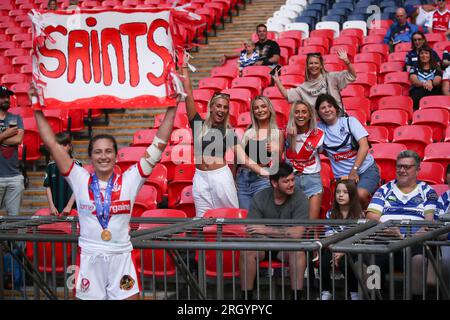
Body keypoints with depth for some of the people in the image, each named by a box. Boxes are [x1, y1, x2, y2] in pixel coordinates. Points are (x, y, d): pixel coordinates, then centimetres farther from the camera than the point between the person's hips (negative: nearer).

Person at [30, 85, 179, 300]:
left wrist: (171, 108, -6)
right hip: (90, 258, 0)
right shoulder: (80, 180, 1)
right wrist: (37, 109, -2)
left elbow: (158, 145, -3)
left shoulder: (129, 180, -1)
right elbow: (52, 144, -1)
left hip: (121, 257, 0)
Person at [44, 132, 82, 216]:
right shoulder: (51, 166, 8)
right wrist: (51, 206, -2)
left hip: (72, 209, -3)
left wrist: (69, 206, -10)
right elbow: (48, 187, 8)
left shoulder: (76, 165, -2)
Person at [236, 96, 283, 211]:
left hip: (262, 179, -3)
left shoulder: (277, 133, 3)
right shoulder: (248, 132, 12)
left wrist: (277, 152, -15)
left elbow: (278, 162, 3)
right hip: (242, 177, 3)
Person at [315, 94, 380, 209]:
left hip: (366, 169, -2)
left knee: (360, 195, -29)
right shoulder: (319, 128, 7)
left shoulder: (349, 121, 1)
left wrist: (354, 170, -15)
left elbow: (364, 146, -8)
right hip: (342, 176, 2)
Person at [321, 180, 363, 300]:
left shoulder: (358, 215, 0)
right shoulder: (330, 214, 9)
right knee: (324, 261, -28)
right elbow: (329, 236, 0)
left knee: (344, 262, -33)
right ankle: (326, 293, -12)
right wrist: (334, 251, -20)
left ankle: (354, 294, -15)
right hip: (333, 248, 3)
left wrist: (343, 252, -23)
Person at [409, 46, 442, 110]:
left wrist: (431, 82, -28)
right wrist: (423, 84, -26)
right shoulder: (414, 68, 18)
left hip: (433, 92, 1)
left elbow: (437, 80, 0)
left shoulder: (436, 68, 19)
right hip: (417, 92, -1)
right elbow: (414, 81, -1)